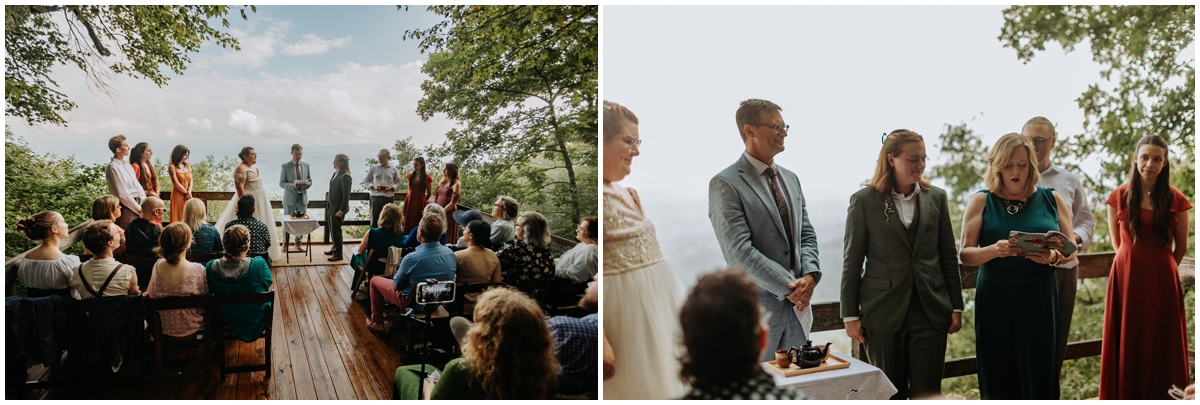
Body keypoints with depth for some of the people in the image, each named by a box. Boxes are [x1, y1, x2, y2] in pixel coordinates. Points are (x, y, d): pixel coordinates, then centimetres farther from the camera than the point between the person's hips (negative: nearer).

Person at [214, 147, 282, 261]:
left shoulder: (254, 168, 14)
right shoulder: (241, 168, -15)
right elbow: (239, 187, -21)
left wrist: (266, 197, 21)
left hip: (260, 200, 10)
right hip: (249, 200, -10)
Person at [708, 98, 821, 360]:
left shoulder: (790, 179, 14)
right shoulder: (725, 184, -11)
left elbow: (806, 235, 14)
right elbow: (739, 252, -17)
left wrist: (810, 275, -5)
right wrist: (788, 287, -15)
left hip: (798, 302, 7)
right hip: (756, 306, -7)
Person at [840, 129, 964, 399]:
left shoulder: (936, 197, 7)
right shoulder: (864, 201, -3)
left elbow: (949, 256, 10)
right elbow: (852, 262, -2)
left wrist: (956, 306, 8)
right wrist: (850, 315, -3)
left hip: (931, 312, 2)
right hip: (883, 313, -2)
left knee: (928, 393, 3)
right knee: (890, 395, 9)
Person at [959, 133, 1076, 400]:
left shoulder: (1051, 200, 9)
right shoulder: (982, 202, 4)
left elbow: (1071, 251, 9)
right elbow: (965, 255, -1)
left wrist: (1052, 257, -13)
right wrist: (994, 250, -21)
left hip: (1040, 304, 1)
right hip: (996, 305, -1)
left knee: (1039, 378, 0)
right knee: (999, 379, 0)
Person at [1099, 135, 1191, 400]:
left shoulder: (1176, 200, 0)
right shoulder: (1119, 197, 1)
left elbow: (1181, 247, 9)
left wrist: (1159, 268, 13)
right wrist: (1135, 262, 10)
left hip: (1162, 281, 0)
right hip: (1126, 278, 0)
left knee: (1162, 345, 6)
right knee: (1127, 345, 6)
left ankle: (1162, 397, 17)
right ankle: (1125, 396, 15)